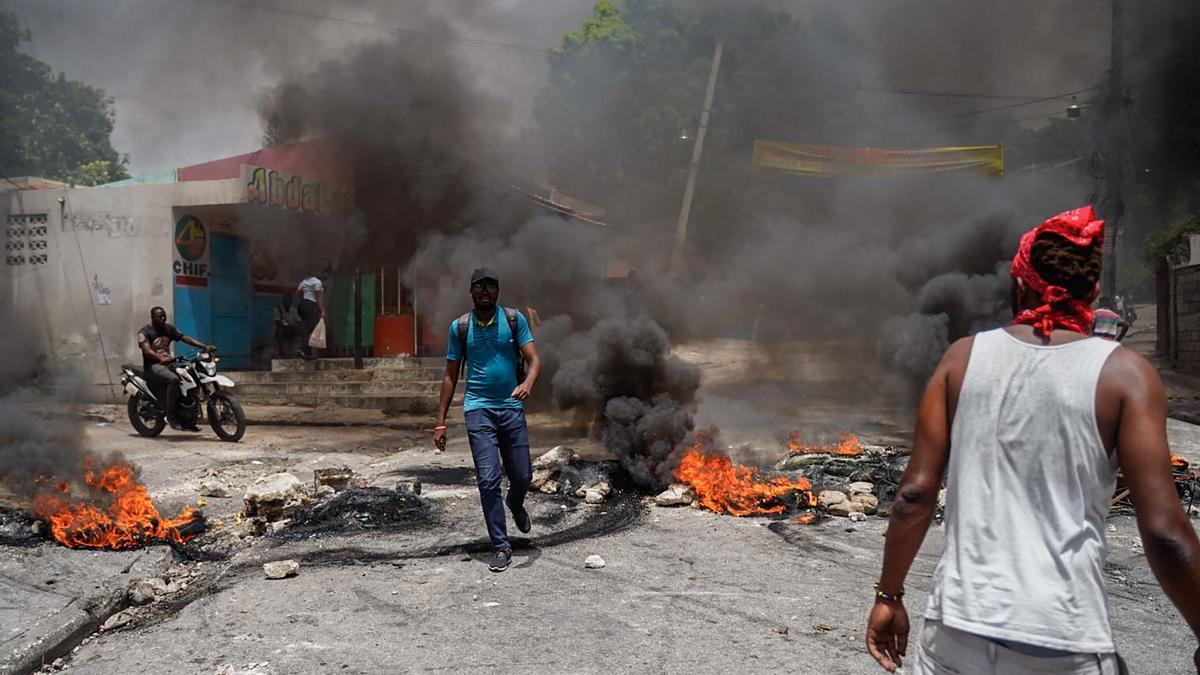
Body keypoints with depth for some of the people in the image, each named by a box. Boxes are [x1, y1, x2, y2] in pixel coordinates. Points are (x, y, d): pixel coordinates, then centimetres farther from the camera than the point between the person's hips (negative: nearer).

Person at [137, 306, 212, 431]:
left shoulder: (169, 329, 14)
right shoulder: (144, 332, -5)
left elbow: (185, 338, 6)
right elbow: (147, 350, -20)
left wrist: (205, 346, -9)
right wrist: (161, 358, -41)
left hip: (168, 363, 7)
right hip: (153, 366, -7)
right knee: (173, 379, -36)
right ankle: (170, 415, -28)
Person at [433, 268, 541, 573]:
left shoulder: (514, 320, 2)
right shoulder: (460, 327, 3)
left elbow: (533, 358, -3)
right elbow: (450, 376, 8)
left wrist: (528, 383, -27)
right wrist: (440, 422, 4)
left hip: (512, 408, 1)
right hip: (478, 409, -1)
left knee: (522, 475, 7)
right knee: (488, 479, -7)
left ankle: (516, 505, 44)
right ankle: (501, 547, 3)